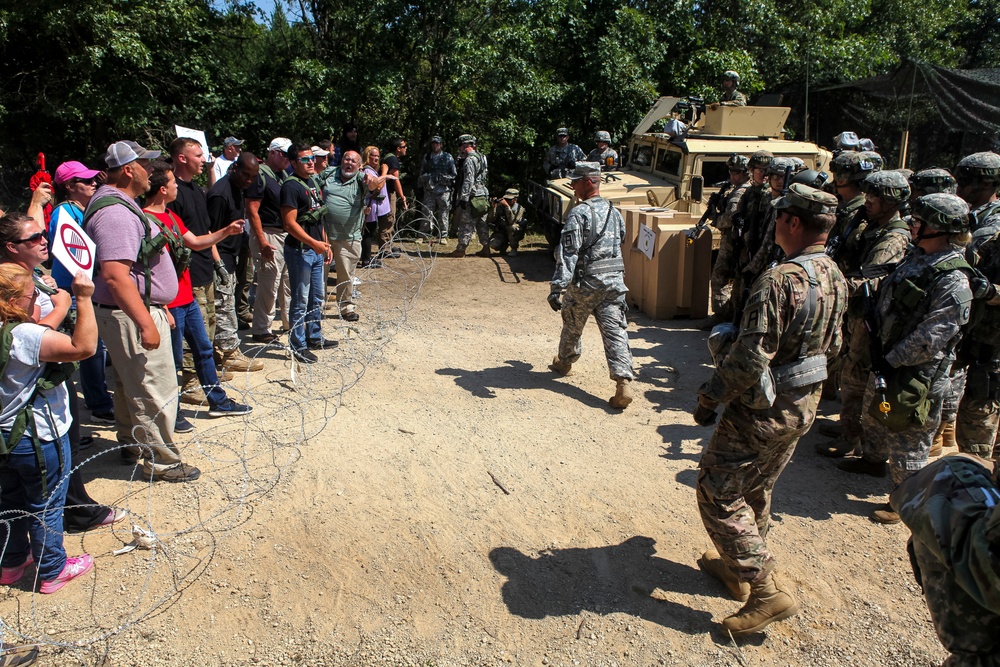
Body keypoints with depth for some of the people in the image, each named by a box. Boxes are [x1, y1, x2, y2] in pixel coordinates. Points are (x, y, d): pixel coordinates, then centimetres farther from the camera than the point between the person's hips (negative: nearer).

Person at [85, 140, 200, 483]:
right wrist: (146, 323, -30)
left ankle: (132, 445, 38)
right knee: (156, 391, -2)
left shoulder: (121, 205, 14)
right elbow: (115, 275, -30)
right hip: (132, 316, -11)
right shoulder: (115, 212, -22)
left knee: (130, 384, 22)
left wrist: (159, 308, 23)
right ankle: (162, 461, 10)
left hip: (140, 310, 11)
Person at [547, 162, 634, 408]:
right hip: (614, 280, 5)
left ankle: (564, 362, 42)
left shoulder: (579, 213, -12)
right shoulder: (614, 212, 11)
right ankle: (624, 381, -14)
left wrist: (557, 287, -24)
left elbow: (568, 252, -20)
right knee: (615, 331, -2)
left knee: (572, 326, 20)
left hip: (585, 282, -4)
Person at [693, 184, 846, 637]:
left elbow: (750, 360, -29)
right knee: (756, 491, 24)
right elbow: (831, 346, 13)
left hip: (762, 411, -9)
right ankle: (735, 566, 40)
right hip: (803, 405, 9)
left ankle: (766, 592, 4)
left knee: (718, 495, 3)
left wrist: (709, 398, -15)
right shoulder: (835, 277, 1)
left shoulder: (779, 281, -27)